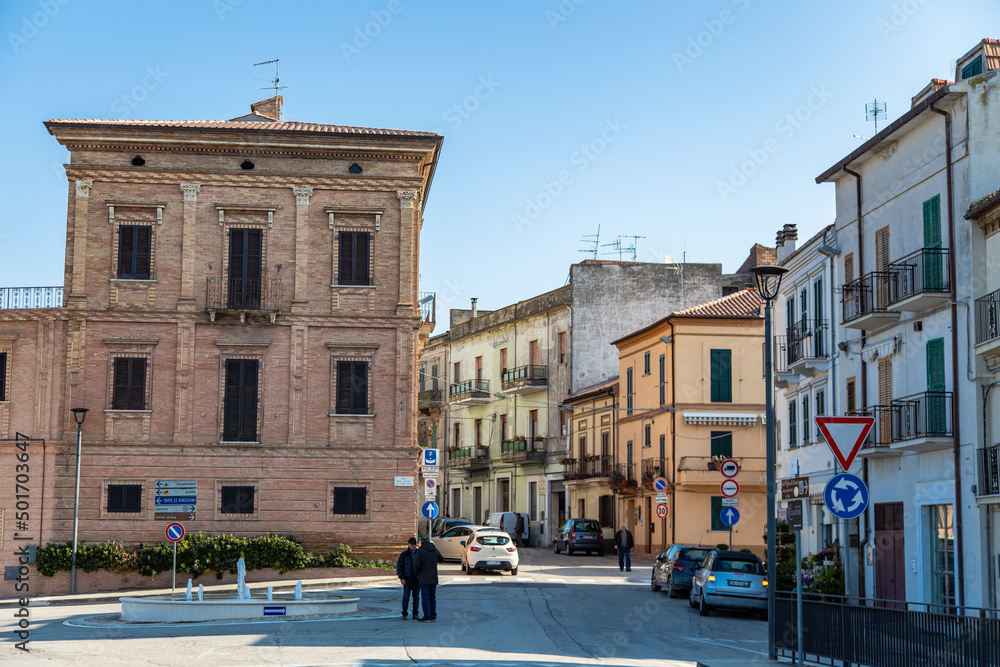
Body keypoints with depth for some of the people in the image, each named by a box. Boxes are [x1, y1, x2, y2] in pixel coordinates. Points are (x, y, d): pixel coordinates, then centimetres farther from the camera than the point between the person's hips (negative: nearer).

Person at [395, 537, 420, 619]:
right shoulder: (404, 554, 1)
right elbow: (399, 566, 0)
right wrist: (401, 578, -8)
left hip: (417, 580, 2)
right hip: (407, 580, -2)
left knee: (416, 597, 5)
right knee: (406, 597, -4)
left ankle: (415, 614, 12)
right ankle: (404, 614, 2)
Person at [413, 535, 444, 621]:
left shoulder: (419, 551, -10)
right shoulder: (435, 550, 5)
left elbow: (416, 565, -15)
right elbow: (441, 559, 24)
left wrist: (417, 573, 6)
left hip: (424, 579, -5)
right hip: (434, 578, 5)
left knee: (425, 597, -3)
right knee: (432, 597, 12)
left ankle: (427, 616, -7)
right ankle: (433, 616, 13)